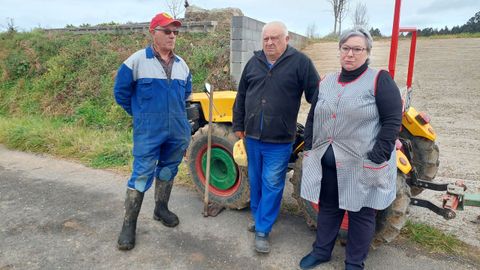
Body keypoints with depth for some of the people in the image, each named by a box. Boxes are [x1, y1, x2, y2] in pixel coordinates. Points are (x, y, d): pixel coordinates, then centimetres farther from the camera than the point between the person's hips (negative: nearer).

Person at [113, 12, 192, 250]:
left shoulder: (181, 64, 7)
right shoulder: (136, 61, -8)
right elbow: (121, 92, 0)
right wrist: (142, 114, 6)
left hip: (178, 132, 5)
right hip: (148, 132, -5)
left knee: (167, 171, 17)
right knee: (141, 176, -1)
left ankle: (161, 209, 36)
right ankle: (129, 224, 12)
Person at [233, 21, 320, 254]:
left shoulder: (300, 62, -7)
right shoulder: (254, 62, 7)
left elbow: (316, 97, -6)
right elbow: (241, 97, 13)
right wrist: (238, 125, 13)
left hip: (279, 141, -4)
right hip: (252, 136, 5)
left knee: (271, 185, 2)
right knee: (255, 180, 17)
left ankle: (262, 230, 14)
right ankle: (258, 216, 37)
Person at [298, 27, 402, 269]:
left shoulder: (379, 80, -7)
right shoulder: (326, 82, 9)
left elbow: (393, 120, -12)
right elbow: (312, 118, 14)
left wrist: (378, 157, -17)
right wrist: (309, 148, 8)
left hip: (362, 166, -4)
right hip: (326, 162, 5)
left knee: (360, 214, 11)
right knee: (327, 208, 18)